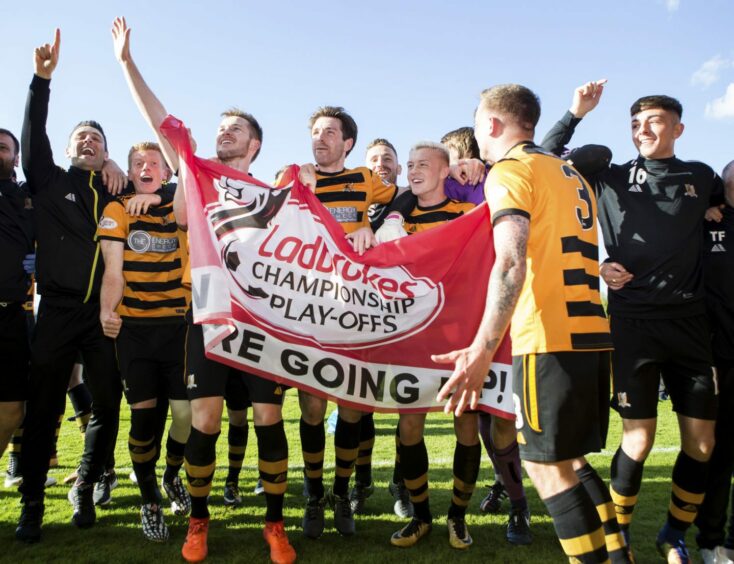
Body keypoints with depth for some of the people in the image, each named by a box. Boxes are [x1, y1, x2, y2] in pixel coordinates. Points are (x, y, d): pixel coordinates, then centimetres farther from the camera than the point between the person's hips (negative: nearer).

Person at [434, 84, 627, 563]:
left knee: (547, 465, 1)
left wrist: (481, 350, -26)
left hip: (549, 339, -9)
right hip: (593, 333, 9)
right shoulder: (572, 175, 21)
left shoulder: (509, 170, -5)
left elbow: (511, 263, -20)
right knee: (570, 459, 18)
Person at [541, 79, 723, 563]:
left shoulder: (701, 177, 14)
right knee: (638, 440, -5)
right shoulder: (611, 178, 7)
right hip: (634, 320, -3)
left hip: (690, 321, 3)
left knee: (702, 441, 5)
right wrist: (576, 114, -2)